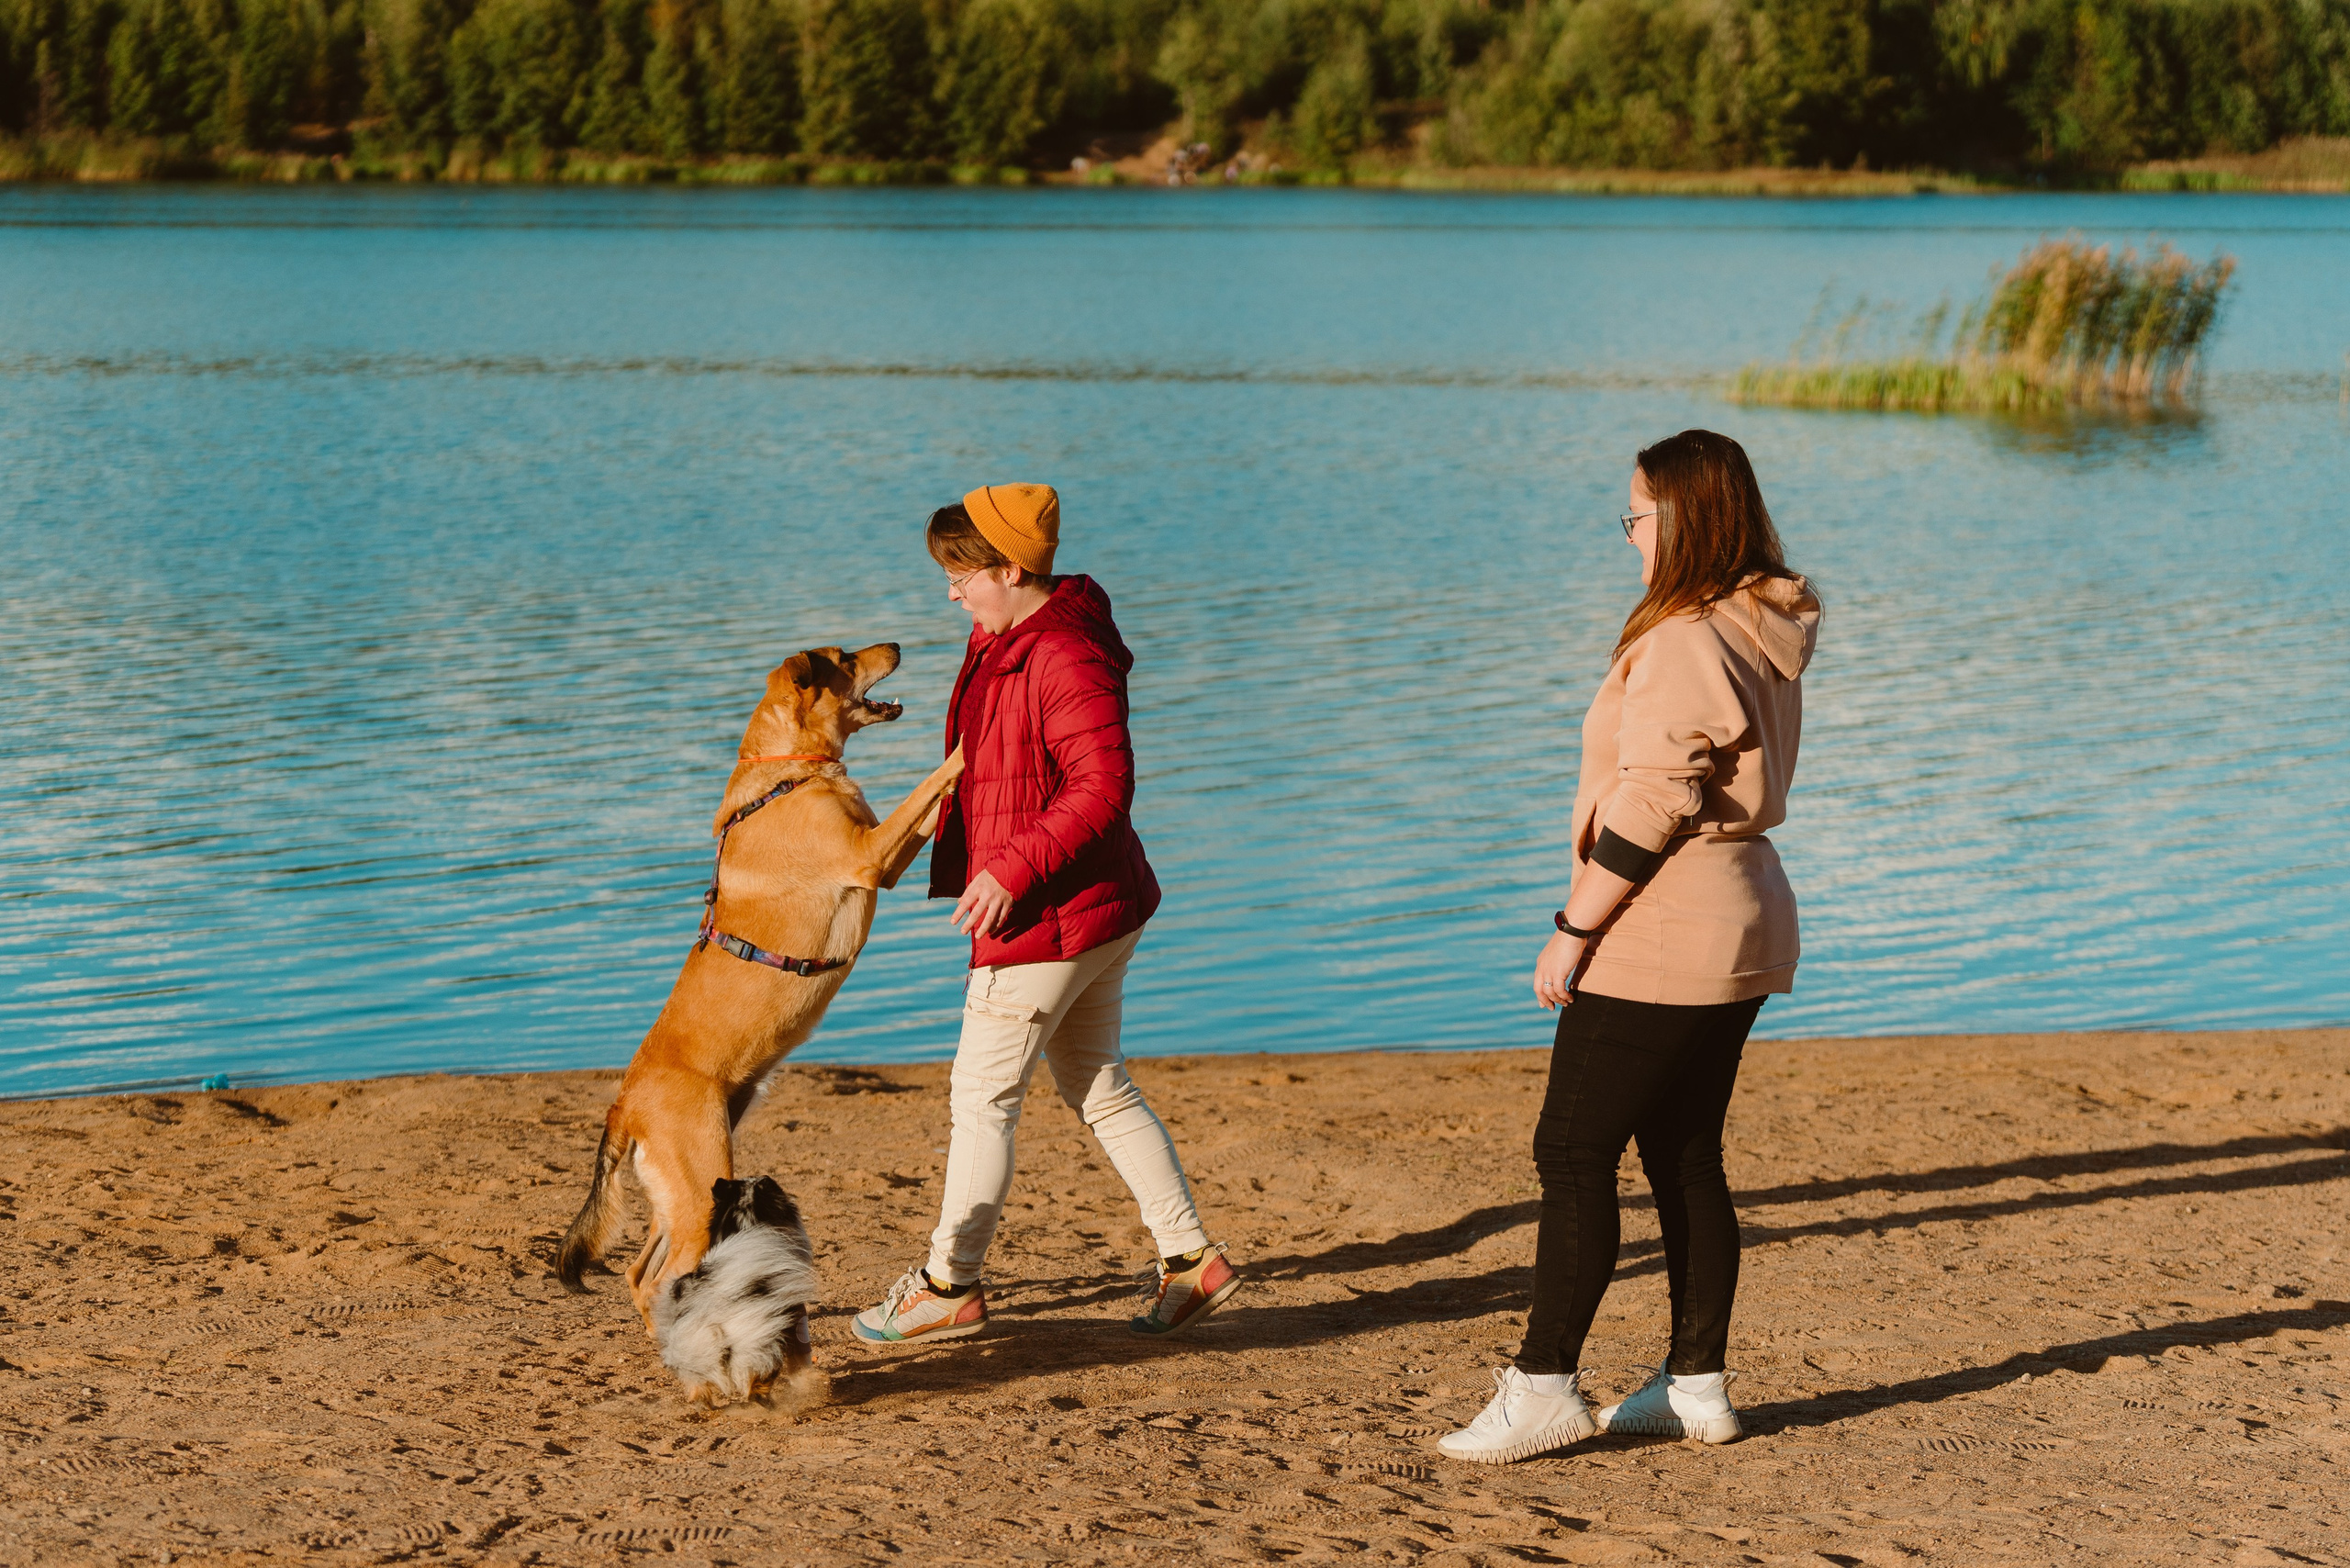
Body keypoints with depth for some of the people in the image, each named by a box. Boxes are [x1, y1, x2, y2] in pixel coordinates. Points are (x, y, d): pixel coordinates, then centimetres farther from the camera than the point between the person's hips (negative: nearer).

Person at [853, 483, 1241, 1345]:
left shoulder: (1066, 659, -22)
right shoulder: (1009, 643, 11)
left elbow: (1104, 786, -27)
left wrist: (1014, 869, -28)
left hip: (1050, 916, -11)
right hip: (1098, 912, 11)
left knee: (982, 1093, -1)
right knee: (1099, 1086, 16)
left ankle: (950, 1286, 9)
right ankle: (1191, 1258, 19)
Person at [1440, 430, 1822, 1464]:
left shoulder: (1685, 644, -19)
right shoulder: (1764, 636, 13)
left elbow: (1649, 807, -22)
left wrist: (1574, 929, -17)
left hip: (1659, 940, -10)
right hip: (1736, 928, 10)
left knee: (1573, 1153, -6)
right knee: (1685, 1157, 13)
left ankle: (1543, 1387, -6)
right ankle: (1696, 1385, 16)